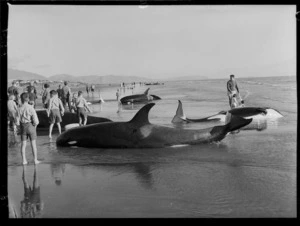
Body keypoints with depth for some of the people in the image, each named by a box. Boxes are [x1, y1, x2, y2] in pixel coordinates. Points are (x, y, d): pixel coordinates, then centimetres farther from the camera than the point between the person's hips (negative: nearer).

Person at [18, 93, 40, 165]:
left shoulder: (19, 109, -7)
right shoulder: (30, 108, -15)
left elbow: (17, 121, -7)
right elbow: (35, 120, -17)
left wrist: (21, 127, 10)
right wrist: (35, 126, 1)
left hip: (23, 127, 2)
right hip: (30, 126, -2)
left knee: (23, 144, 10)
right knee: (33, 143, 7)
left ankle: (24, 160, 13)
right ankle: (35, 160, 13)